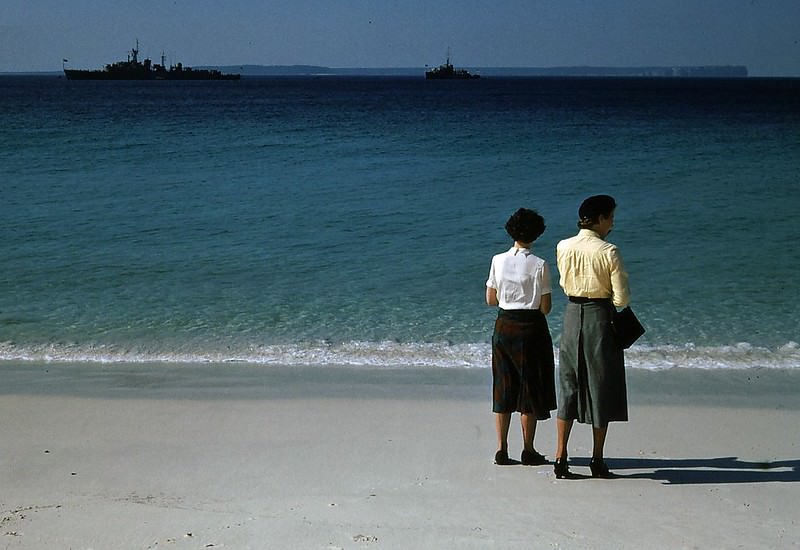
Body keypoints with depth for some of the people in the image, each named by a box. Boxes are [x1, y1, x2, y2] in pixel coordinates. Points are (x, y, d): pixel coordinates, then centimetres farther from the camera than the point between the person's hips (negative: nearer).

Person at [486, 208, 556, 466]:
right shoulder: (539, 265, -11)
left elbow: (490, 299, 5)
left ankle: (502, 450, 12)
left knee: (504, 387, 10)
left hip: (504, 326, 4)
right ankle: (528, 450, 11)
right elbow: (545, 307, -8)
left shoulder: (498, 260, -1)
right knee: (530, 387, 7)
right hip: (531, 327, -3)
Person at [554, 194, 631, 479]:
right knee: (601, 388, 8)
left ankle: (561, 458, 8)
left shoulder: (563, 247, 0)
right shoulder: (609, 251, -13)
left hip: (572, 316, 4)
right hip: (600, 317, -4)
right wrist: (606, 295, 9)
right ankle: (597, 460, 13)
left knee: (568, 385, 11)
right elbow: (622, 299, -11)